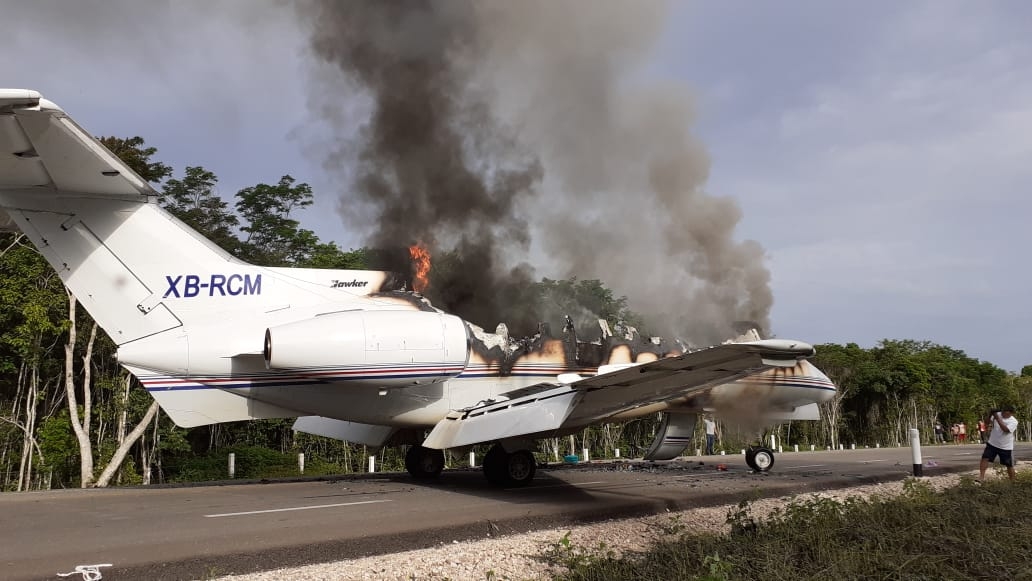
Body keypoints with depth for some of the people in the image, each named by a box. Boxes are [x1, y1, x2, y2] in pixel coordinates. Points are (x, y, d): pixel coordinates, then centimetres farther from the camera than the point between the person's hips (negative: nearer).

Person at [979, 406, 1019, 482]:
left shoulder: (1014, 421, -16)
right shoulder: (998, 414, -4)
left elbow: (1005, 429, -31)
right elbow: (989, 422, 2)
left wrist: (998, 418, -34)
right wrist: (990, 415, -19)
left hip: (1006, 447, -3)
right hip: (992, 443, 3)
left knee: (1009, 465, 8)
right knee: (985, 458, -11)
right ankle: (981, 477, -11)